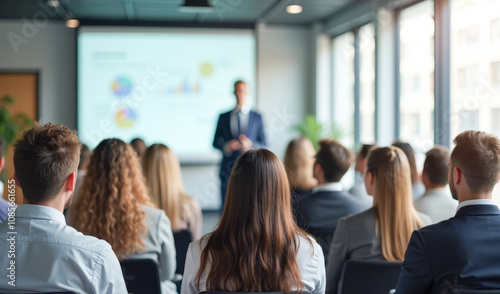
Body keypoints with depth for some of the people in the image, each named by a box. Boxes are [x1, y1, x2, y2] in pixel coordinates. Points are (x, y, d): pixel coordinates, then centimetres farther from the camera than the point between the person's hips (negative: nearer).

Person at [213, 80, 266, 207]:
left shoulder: (257, 117, 8)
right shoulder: (224, 117, 10)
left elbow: (263, 144, 7)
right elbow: (216, 142, 10)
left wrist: (250, 144, -12)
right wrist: (226, 146, -10)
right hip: (228, 168, 1)